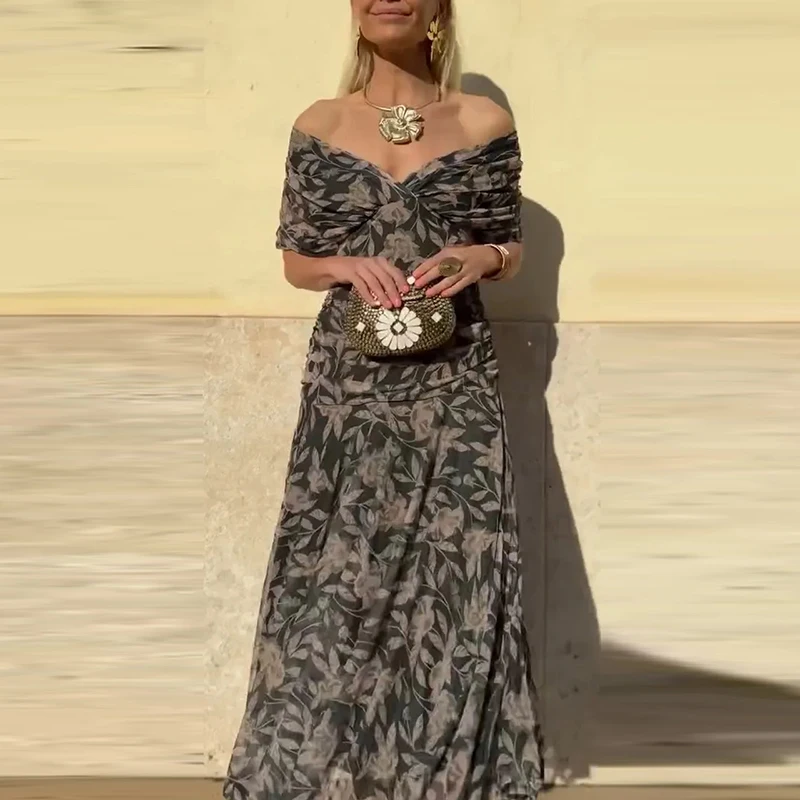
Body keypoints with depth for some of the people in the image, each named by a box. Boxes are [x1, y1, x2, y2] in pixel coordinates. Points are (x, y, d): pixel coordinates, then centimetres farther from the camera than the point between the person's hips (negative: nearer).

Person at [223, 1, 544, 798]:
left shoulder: (484, 124, 2)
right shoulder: (318, 127, 5)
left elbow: (510, 251, 10)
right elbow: (295, 261, 9)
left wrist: (476, 259, -12)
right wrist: (348, 265, -12)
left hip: (452, 384, 0)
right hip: (348, 380, 1)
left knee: (454, 576, 0)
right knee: (335, 576, 1)